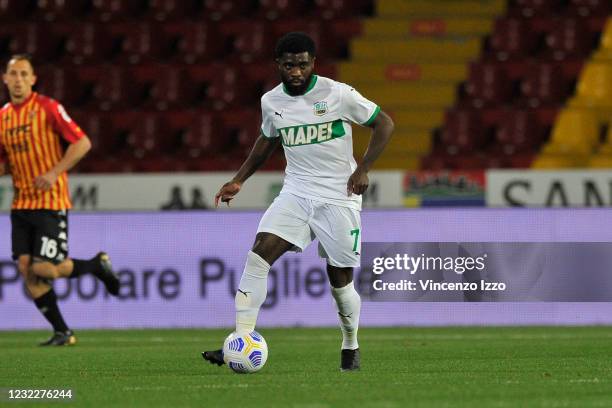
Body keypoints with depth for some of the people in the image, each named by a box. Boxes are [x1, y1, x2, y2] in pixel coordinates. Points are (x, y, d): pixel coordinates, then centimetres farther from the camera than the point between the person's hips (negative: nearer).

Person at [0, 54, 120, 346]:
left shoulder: (47, 108, -8)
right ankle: (62, 332, 5)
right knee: (26, 268, -4)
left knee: (42, 269, -13)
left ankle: (97, 265, 15)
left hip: (51, 202, -6)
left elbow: (82, 143, -10)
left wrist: (54, 173, -18)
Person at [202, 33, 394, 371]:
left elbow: (384, 124, -3)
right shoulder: (271, 101, 3)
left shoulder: (338, 94, -11)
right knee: (258, 255, -17)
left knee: (340, 281, 1)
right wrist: (238, 180, 14)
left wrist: (363, 169, -13)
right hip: (296, 192, 3)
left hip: (338, 196, -3)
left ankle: (351, 348, 28)